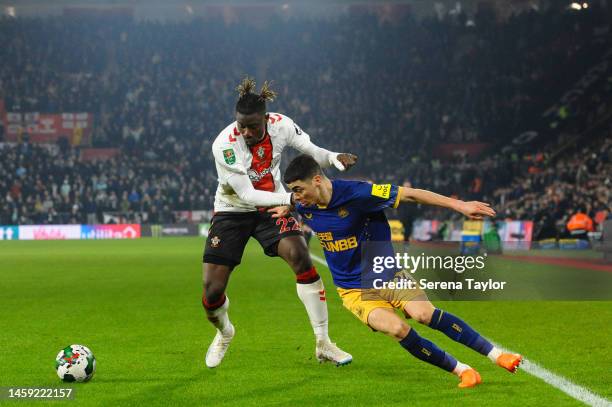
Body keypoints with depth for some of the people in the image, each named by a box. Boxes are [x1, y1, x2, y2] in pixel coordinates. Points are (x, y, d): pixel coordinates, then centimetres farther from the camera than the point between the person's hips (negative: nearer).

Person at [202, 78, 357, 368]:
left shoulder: (281, 125, -17)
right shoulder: (224, 145, -27)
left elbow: (313, 152, -6)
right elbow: (246, 194, -27)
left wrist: (334, 157, -28)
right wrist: (289, 198, -36)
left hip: (272, 205, 2)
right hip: (232, 211, -2)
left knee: (300, 257, -24)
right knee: (212, 291, -8)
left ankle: (323, 344, -13)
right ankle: (224, 332, 31)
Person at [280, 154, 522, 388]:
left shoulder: (356, 193, -21)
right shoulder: (304, 208, -5)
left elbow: (409, 195, -18)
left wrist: (459, 205, -21)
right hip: (354, 290, 2)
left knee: (424, 314, -27)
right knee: (396, 328, -26)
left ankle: (497, 355, -16)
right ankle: (461, 370, -14)